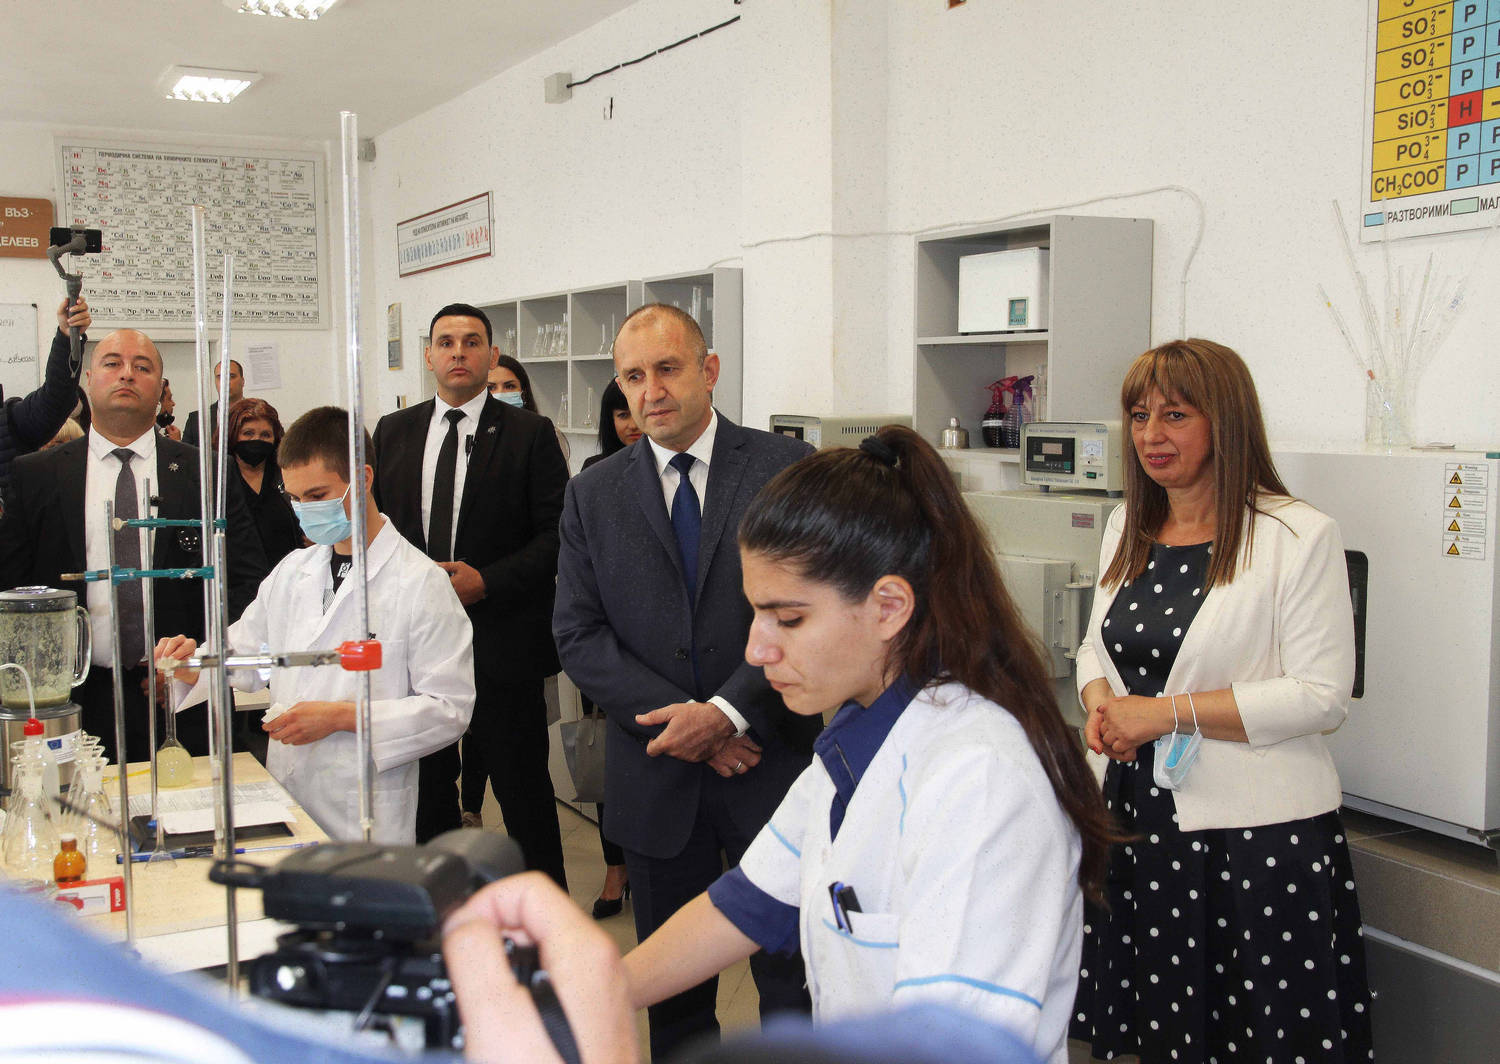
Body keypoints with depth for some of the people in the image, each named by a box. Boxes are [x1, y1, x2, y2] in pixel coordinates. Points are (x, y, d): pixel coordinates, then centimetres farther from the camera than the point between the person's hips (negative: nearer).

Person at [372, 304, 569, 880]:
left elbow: (556, 535, -6)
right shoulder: (393, 431, 10)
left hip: (502, 640, -4)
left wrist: (485, 580, -17)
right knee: (426, 784, 15)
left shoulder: (529, 433, -2)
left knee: (522, 787, 4)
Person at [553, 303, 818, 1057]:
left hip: (771, 761, -2)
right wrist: (681, 719, -11)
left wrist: (728, 710, -17)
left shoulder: (787, 468, -3)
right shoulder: (593, 494, 5)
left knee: (791, 974, 7)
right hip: (656, 777, 2)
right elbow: (578, 634, 0)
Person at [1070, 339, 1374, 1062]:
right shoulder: (1126, 528, 10)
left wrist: (1167, 712, -18)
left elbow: (1322, 696, -15)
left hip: (1260, 831, -6)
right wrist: (1102, 707, -3)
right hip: (1141, 812, 6)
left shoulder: (1299, 535, -11)